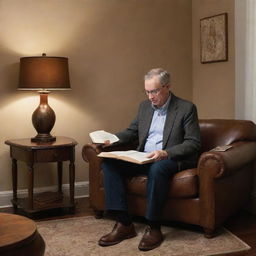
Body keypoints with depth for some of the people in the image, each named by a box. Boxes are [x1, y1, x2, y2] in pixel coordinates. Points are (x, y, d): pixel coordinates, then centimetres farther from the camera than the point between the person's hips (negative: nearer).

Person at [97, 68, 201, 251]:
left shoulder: (186, 108, -4)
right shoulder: (145, 106, 14)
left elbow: (193, 143, -10)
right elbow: (132, 132, 22)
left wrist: (166, 153, -25)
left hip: (172, 159, -6)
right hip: (143, 158, 6)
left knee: (157, 168, -40)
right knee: (109, 163, -16)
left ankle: (153, 228, -24)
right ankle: (124, 224, -16)